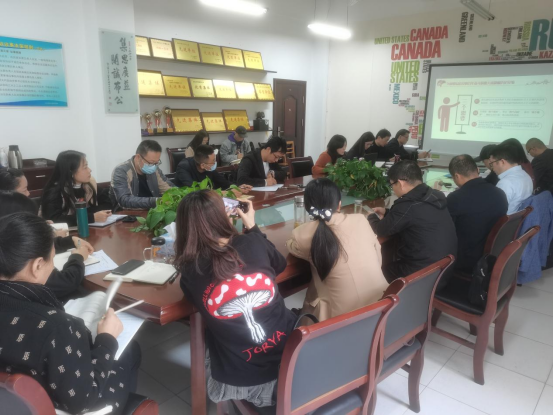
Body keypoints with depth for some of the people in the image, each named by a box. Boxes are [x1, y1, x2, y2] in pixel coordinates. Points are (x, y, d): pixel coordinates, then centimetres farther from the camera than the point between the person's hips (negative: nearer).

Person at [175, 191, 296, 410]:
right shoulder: (253, 243, -10)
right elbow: (280, 264, 13)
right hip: (291, 358, 1)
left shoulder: (190, 273, -13)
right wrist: (252, 227, 20)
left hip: (237, 379, 0)